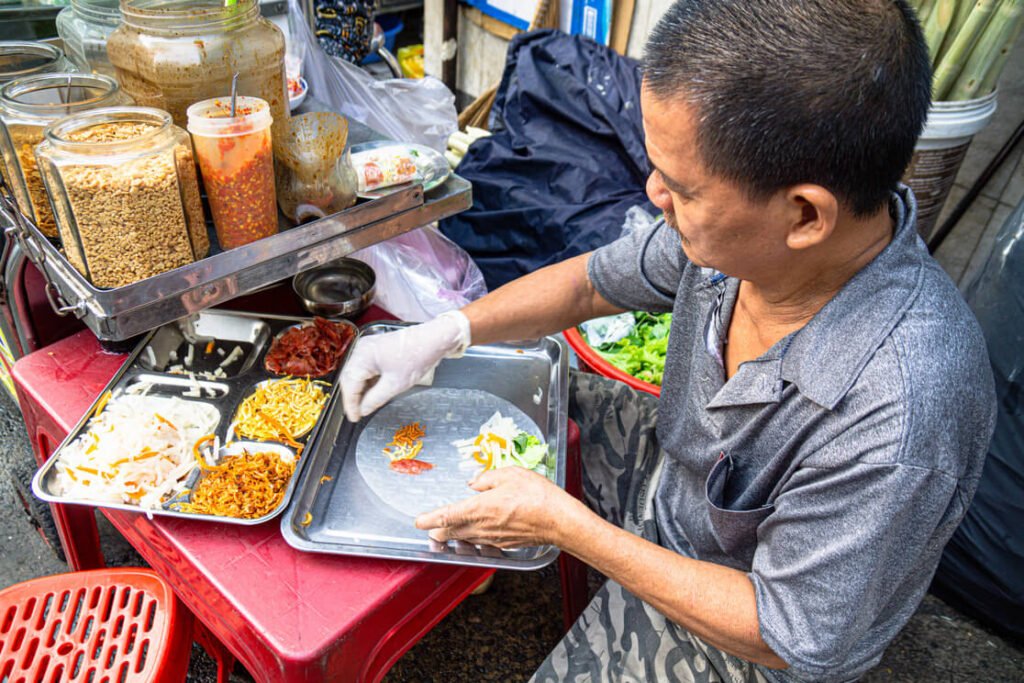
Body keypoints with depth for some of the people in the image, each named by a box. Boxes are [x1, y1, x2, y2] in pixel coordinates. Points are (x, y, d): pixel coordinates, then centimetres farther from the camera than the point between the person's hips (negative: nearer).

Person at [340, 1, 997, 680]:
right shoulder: (746, 229, -22)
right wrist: (440, 334, -14)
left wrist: (562, 523, -27)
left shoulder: (897, 422, -42)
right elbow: (591, 282, -5)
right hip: (672, 466, 5)